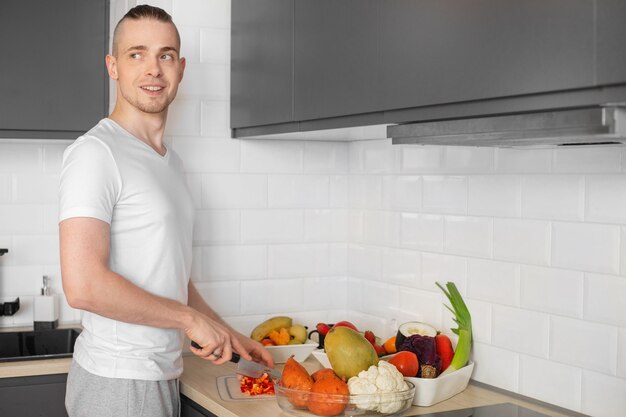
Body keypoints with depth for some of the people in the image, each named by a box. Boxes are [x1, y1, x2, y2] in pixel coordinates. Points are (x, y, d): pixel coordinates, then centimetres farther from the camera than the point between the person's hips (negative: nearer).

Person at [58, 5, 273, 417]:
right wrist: (191, 319, -17)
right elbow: (83, 286, -25)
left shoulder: (171, 162, 13)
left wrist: (227, 334, 15)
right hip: (118, 382, -8)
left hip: (163, 377, 8)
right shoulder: (96, 152, -15)